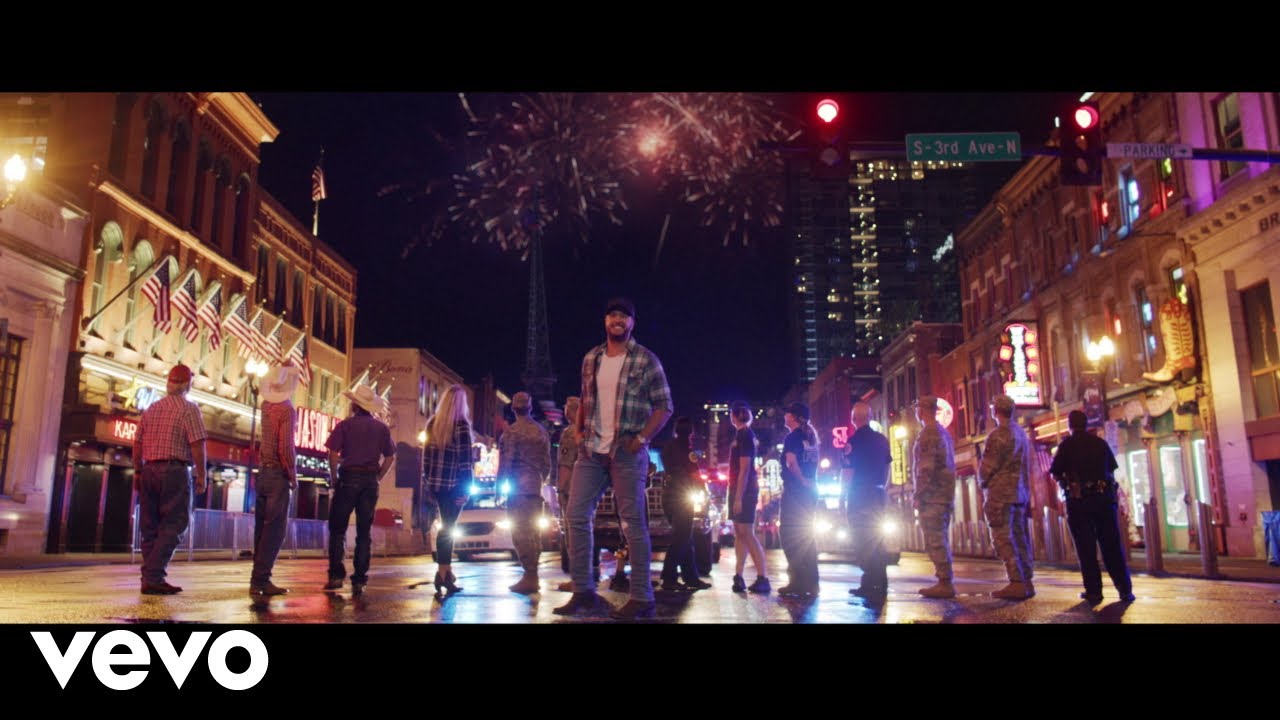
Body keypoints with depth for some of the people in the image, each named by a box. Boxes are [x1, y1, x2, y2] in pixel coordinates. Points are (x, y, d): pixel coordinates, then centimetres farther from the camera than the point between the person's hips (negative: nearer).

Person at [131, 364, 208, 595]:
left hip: (149, 471, 6)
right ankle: (153, 578, -9)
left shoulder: (152, 408, 13)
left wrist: (138, 472, 20)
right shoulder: (189, 408, -5)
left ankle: (150, 577, 12)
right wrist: (202, 475, -7)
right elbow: (197, 444, -13)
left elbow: (137, 443, 14)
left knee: (150, 528, 11)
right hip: (175, 471, -6)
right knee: (172, 526, -3)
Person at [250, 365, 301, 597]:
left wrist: (286, 367, 29)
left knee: (262, 527, 11)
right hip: (278, 474, -8)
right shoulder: (286, 409, -14)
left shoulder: (266, 405, 8)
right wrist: (293, 476, -8)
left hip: (263, 471, 8)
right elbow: (286, 448, -20)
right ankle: (261, 579, -8)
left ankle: (257, 579, 15)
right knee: (275, 529, -6)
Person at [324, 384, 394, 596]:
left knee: (338, 528, 6)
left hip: (348, 478, -3)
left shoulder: (345, 425, -3)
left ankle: (336, 575, -1)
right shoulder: (382, 428, 7)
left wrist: (334, 478, 0)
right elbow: (390, 457, 7)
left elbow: (333, 453, -10)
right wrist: (377, 477, 12)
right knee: (364, 531, 7)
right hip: (370, 482, 3)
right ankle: (359, 580, 7)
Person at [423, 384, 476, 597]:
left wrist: (427, 479, 16)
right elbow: (465, 459, -12)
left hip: (435, 482, 6)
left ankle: (447, 571, 21)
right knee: (447, 527, -1)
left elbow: (427, 454, 11)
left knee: (446, 526, 16)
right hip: (453, 484, -6)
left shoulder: (433, 423, 8)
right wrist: (465, 488, -10)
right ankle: (442, 573, -1)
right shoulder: (461, 425, -9)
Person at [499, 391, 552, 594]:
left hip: (517, 486, -6)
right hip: (536, 487, 7)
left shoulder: (512, 431, -7)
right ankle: (533, 577, 13)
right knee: (533, 531, 11)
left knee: (520, 531, -7)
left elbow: (506, 462, -11)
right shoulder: (541, 432, 12)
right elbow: (547, 463, 13)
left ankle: (529, 576, -11)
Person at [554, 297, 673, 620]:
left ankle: (642, 597, 4)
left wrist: (642, 438, -12)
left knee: (634, 522, -2)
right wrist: (579, 431, 8)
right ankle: (583, 592, 10)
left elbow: (664, 406, -3)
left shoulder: (646, 360, -3)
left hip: (626, 451, -5)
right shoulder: (591, 359, 12)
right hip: (591, 450, 5)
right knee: (576, 516, 1)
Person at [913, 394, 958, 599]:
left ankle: (944, 584, -9)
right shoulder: (944, 432, 18)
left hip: (932, 496, -10)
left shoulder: (928, 433, -12)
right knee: (941, 540, 12)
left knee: (935, 540, -8)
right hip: (945, 495, 10)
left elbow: (926, 468, -19)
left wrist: (919, 495, -16)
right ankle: (944, 583, 15)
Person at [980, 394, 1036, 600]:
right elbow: (1027, 465, 14)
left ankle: (1017, 583, -7)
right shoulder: (1022, 433, 11)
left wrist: (984, 483, 7)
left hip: (1001, 493, -8)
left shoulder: (998, 435, -14)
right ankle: (1026, 581, 13)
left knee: (1004, 539, -5)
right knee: (1020, 538, 10)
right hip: (1021, 493, 8)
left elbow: (986, 468, -12)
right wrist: (1026, 493, 18)